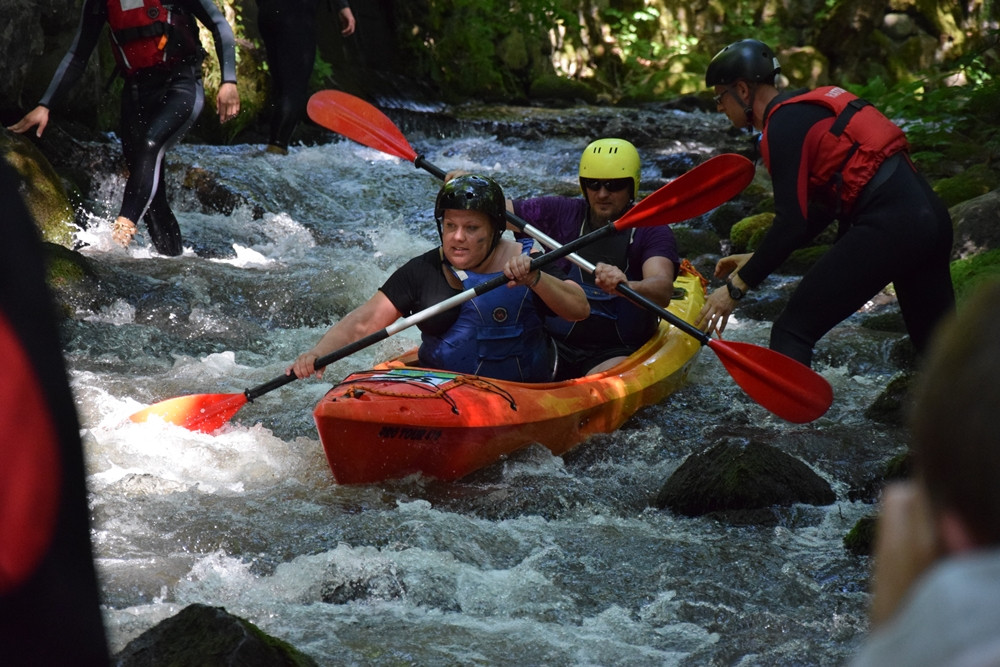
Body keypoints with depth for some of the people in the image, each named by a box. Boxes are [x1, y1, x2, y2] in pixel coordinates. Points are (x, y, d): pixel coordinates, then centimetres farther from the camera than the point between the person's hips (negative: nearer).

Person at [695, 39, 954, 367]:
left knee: (792, 331, -4)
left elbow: (792, 224, -13)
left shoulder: (783, 125, -6)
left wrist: (737, 287, -6)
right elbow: (823, 208, 26)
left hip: (888, 226, -10)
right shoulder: (807, 108, 22)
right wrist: (756, 261, 26)